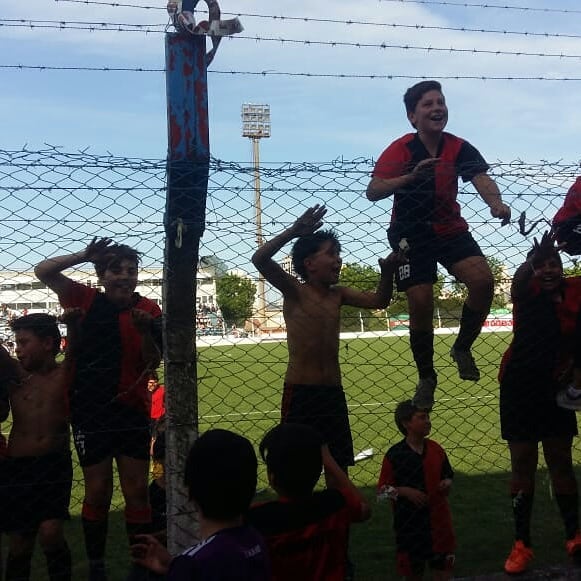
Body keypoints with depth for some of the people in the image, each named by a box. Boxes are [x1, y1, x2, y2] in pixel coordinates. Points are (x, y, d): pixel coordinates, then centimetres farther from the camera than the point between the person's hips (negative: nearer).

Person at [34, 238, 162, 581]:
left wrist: (146, 330, -25)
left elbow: (152, 364, -7)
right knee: (97, 492, 10)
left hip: (132, 414, 0)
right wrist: (84, 256, -14)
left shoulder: (147, 310, -4)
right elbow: (43, 271, -1)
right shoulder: (86, 300, -2)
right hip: (90, 414, 0)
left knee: (137, 492, 6)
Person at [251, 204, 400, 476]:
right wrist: (294, 232, -28)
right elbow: (260, 260, -19)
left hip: (333, 392, 6)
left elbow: (379, 301, 11)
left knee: (338, 464, 14)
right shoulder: (294, 290, -6)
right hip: (300, 391, -6)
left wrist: (387, 272, -8)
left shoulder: (337, 294, 11)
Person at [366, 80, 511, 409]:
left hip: (451, 229, 3)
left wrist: (497, 203, -42)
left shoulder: (459, 148, -4)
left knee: (483, 280, -20)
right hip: (411, 235, -3)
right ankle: (426, 377, 15)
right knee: (421, 304, -9)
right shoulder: (400, 150, -12)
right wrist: (411, 176, -36)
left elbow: (482, 179, -20)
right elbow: (373, 192, -21)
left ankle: (462, 348, 5)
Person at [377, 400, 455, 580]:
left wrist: (447, 483, -8)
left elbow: (448, 475, 13)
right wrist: (405, 491, -21)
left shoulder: (436, 449, 0)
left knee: (443, 566, 10)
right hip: (409, 520, -3)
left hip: (438, 517, 3)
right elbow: (383, 489, -9)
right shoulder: (395, 454, -12)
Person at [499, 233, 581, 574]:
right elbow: (518, 281, -29)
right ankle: (522, 544, 11)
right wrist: (535, 255, -50)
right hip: (521, 387, -1)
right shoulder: (528, 292, -6)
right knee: (523, 463, 4)